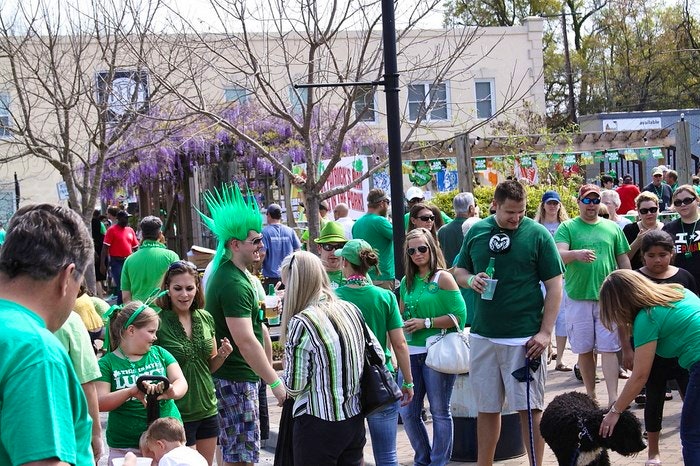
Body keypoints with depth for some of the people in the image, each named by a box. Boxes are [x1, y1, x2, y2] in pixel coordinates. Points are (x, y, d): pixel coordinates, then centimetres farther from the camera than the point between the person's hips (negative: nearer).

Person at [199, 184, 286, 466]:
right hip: (235, 378, -11)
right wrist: (275, 382, -27)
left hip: (228, 374, 11)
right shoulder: (234, 284, -22)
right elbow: (245, 341, -28)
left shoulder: (227, 272, 12)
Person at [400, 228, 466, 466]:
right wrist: (404, 324, 1)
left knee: (439, 411, 3)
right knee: (407, 412, 7)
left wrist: (426, 323, -14)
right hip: (411, 353, 6)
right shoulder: (407, 282, 12)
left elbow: (459, 316, -12)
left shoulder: (443, 278, -5)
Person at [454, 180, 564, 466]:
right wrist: (470, 280, -8)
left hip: (525, 337, -4)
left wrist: (545, 332, -11)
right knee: (487, 407, 12)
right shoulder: (476, 232, 6)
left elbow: (555, 285, -5)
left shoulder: (537, 234, -5)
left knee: (529, 407, 1)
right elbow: (459, 271, 17)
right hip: (483, 335, 4)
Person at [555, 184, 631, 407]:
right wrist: (577, 254, -32)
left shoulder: (612, 228, 10)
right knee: (584, 350, 7)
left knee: (609, 349, -4)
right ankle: (591, 396, 19)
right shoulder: (567, 227, 4)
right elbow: (559, 254, -11)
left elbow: (624, 260, 14)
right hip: (578, 299, 0)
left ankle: (613, 399, -7)